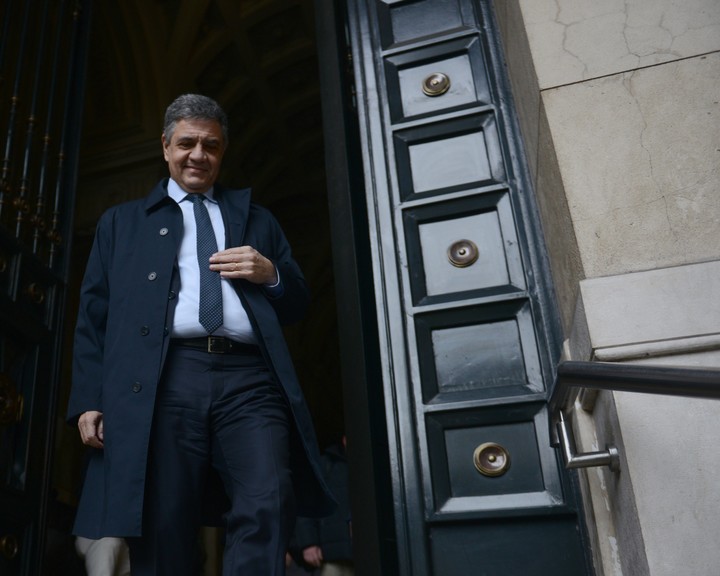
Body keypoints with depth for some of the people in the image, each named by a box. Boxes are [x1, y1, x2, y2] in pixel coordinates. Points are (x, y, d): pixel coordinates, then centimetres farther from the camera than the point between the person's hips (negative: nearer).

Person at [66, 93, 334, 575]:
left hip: (250, 379, 1)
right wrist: (89, 398, 1)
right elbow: (94, 316, 15)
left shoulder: (258, 220, 27)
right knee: (163, 532, -4)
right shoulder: (122, 221, 24)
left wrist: (272, 275, 2)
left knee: (267, 509, -18)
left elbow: (298, 305, 25)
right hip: (164, 381, 0)